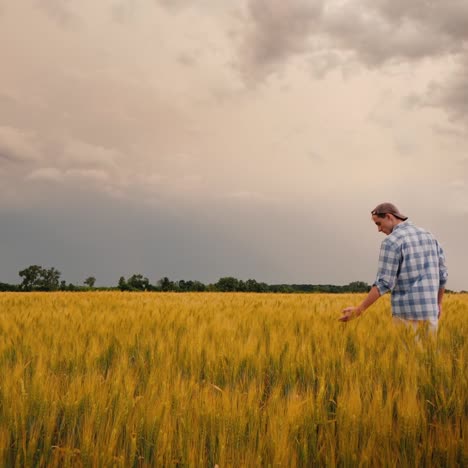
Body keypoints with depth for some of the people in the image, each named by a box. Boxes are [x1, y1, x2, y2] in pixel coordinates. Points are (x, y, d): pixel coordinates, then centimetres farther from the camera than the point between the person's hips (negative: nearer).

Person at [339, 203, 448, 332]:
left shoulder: (392, 241, -10)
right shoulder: (428, 236, 12)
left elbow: (384, 283, -16)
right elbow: (442, 273, 15)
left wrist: (358, 310, -14)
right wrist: (438, 303, 30)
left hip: (407, 313, -6)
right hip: (429, 311, 6)